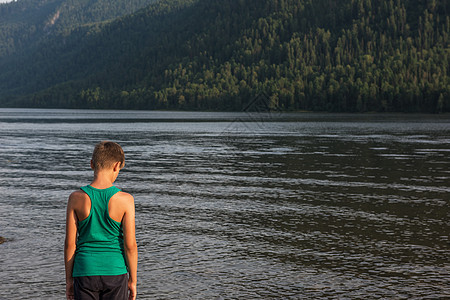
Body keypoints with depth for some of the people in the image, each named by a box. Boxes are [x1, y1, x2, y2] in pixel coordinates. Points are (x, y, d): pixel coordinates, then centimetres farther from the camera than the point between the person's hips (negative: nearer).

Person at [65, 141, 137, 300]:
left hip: (85, 272, 1)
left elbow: (70, 243, -2)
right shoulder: (125, 200, -9)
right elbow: (130, 245, -7)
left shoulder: (76, 198, -6)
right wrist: (133, 280, 4)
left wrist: (69, 280, 8)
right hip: (115, 272, -1)